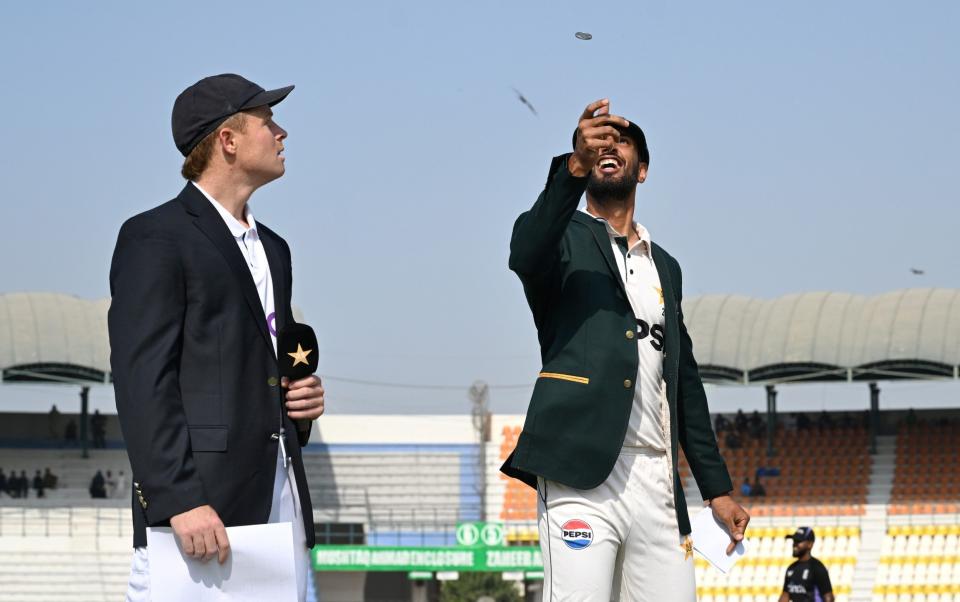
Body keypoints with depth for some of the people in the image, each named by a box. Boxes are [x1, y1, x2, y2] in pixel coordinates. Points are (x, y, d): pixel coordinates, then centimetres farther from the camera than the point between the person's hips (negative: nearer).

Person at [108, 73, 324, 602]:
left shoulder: (272, 249, 22)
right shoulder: (155, 239, -4)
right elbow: (142, 379, -13)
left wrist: (302, 401, 9)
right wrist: (180, 500, -21)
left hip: (281, 500, 8)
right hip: (200, 502, -8)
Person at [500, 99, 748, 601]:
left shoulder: (664, 267, 26)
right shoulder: (565, 237, 10)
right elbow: (524, 256, -17)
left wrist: (717, 487, 19)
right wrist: (573, 167, -32)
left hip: (657, 482, 5)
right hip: (582, 470, -5)